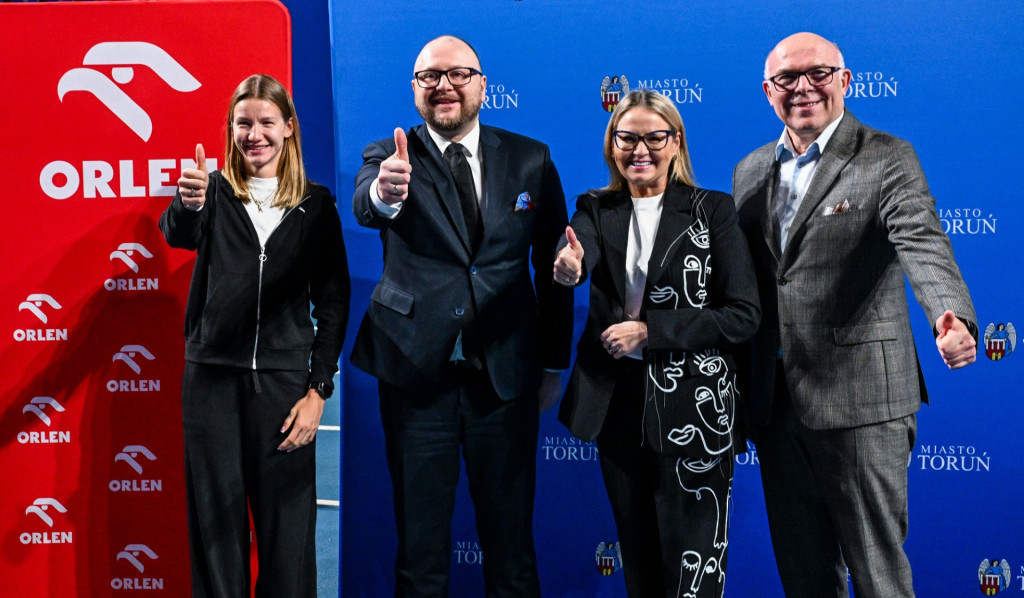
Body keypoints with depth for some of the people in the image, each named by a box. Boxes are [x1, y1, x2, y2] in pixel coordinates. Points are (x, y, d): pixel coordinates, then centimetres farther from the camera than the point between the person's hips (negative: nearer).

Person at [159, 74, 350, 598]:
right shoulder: (216, 193, 5)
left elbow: (333, 300, 4)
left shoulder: (316, 204, 6)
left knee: (286, 520, 3)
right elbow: (177, 234, -18)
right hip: (212, 375, 0)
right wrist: (188, 204, -42)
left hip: (284, 378, 0)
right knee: (216, 513, 6)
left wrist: (319, 389, -4)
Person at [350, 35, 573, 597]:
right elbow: (364, 208, -24)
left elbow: (553, 265, 7)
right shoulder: (389, 157, -1)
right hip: (417, 372, -1)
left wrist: (554, 364, 6)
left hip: (506, 376, 1)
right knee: (420, 539, 10)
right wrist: (383, 193, -48)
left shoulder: (531, 160, 3)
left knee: (511, 537, 12)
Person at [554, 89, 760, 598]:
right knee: (636, 549, 18)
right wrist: (568, 268, -43)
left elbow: (744, 314, -10)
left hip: (693, 408, -3)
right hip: (617, 401, 4)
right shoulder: (596, 210, 5)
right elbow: (577, 251, -18)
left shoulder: (713, 211, -4)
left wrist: (649, 331, -17)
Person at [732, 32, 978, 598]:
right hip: (776, 404, 6)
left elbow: (925, 246, -21)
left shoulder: (887, 159, -5)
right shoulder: (750, 171, 12)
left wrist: (953, 320, -41)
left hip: (860, 401, -5)